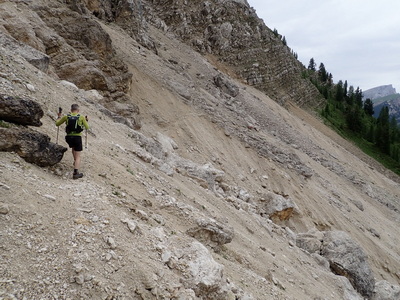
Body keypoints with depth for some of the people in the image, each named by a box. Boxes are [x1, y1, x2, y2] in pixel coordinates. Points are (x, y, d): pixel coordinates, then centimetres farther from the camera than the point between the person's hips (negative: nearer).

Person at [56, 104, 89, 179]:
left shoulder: (66, 116, 1)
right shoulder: (81, 117, -3)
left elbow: (57, 123, 12)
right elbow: (87, 127, 7)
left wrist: (59, 117, 29)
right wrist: (86, 121, 24)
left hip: (69, 137, 3)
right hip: (77, 137, -3)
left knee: (73, 147, 38)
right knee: (78, 156, 3)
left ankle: (76, 162, 38)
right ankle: (76, 173, -4)